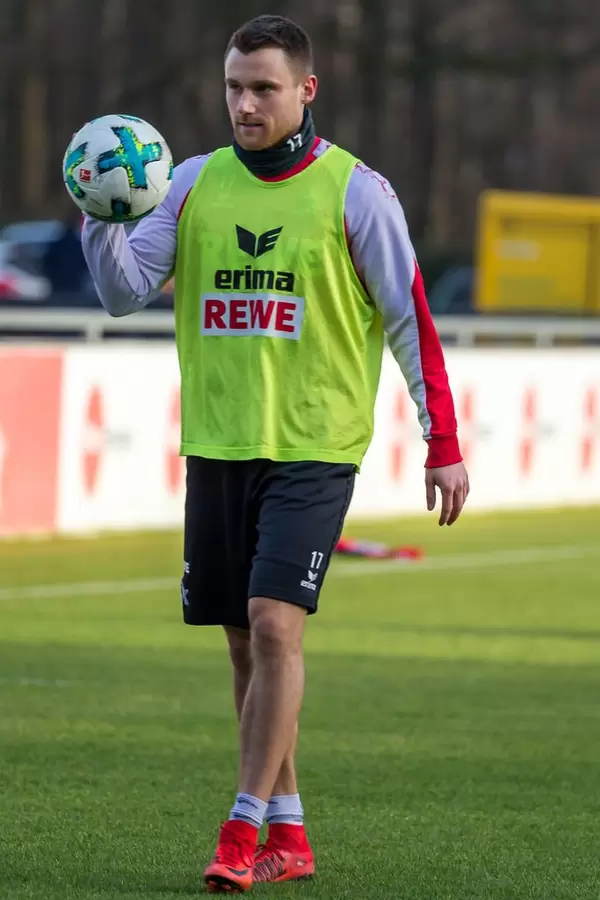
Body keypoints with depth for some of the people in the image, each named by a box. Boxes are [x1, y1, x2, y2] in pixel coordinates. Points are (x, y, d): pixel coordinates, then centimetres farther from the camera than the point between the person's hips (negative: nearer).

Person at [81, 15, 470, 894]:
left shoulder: (354, 191, -4)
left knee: (273, 623, -16)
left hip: (313, 448, -5)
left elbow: (410, 319, -2)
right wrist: (103, 217, -17)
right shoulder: (196, 182, 7)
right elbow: (125, 292, 2)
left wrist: (444, 443, -5)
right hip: (216, 447, 5)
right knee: (246, 643, 7)